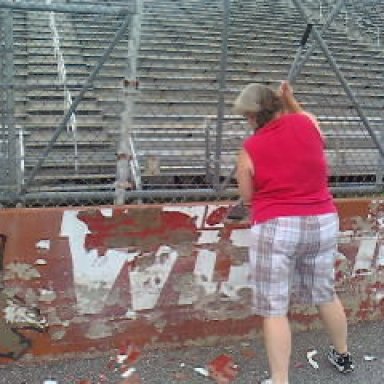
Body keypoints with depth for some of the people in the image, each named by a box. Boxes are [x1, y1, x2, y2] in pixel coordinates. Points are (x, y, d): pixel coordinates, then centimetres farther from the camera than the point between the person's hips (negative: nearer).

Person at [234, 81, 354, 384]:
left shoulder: (249, 150, -7)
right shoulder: (307, 123, -1)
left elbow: (247, 196, 4)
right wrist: (291, 100, 23)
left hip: (275, 229, -4)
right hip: (323, 223, 5)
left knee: (274, 309, 2)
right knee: (325, 293, 23)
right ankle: (343, 356, 42)